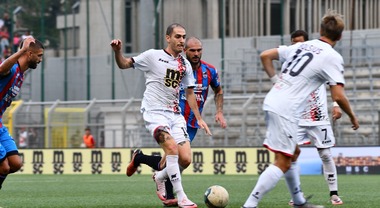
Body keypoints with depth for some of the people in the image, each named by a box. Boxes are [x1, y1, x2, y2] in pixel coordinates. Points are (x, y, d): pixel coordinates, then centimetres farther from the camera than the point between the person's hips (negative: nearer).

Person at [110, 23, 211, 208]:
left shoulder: (185, 65, 11)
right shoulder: (153, 56, -3)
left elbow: (189, 93, 20)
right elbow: (124, 64, 1)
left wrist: (199, 118, 18)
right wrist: (117, 52, -20)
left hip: (175, 114, 5)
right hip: (154, 112, -5)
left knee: (185, 159, -8)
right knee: (172, 146, -27)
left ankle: (160, 177, 24)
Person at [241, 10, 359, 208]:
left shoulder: (300, 46, 15)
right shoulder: (332, 57, -5)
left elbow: (265, 56, 19)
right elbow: (338, 96, -10)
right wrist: (353, 117, 5)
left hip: (271, 102, 8)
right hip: (286, 110, -8)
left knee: (293, 152, 23)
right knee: (282, 163, -7)